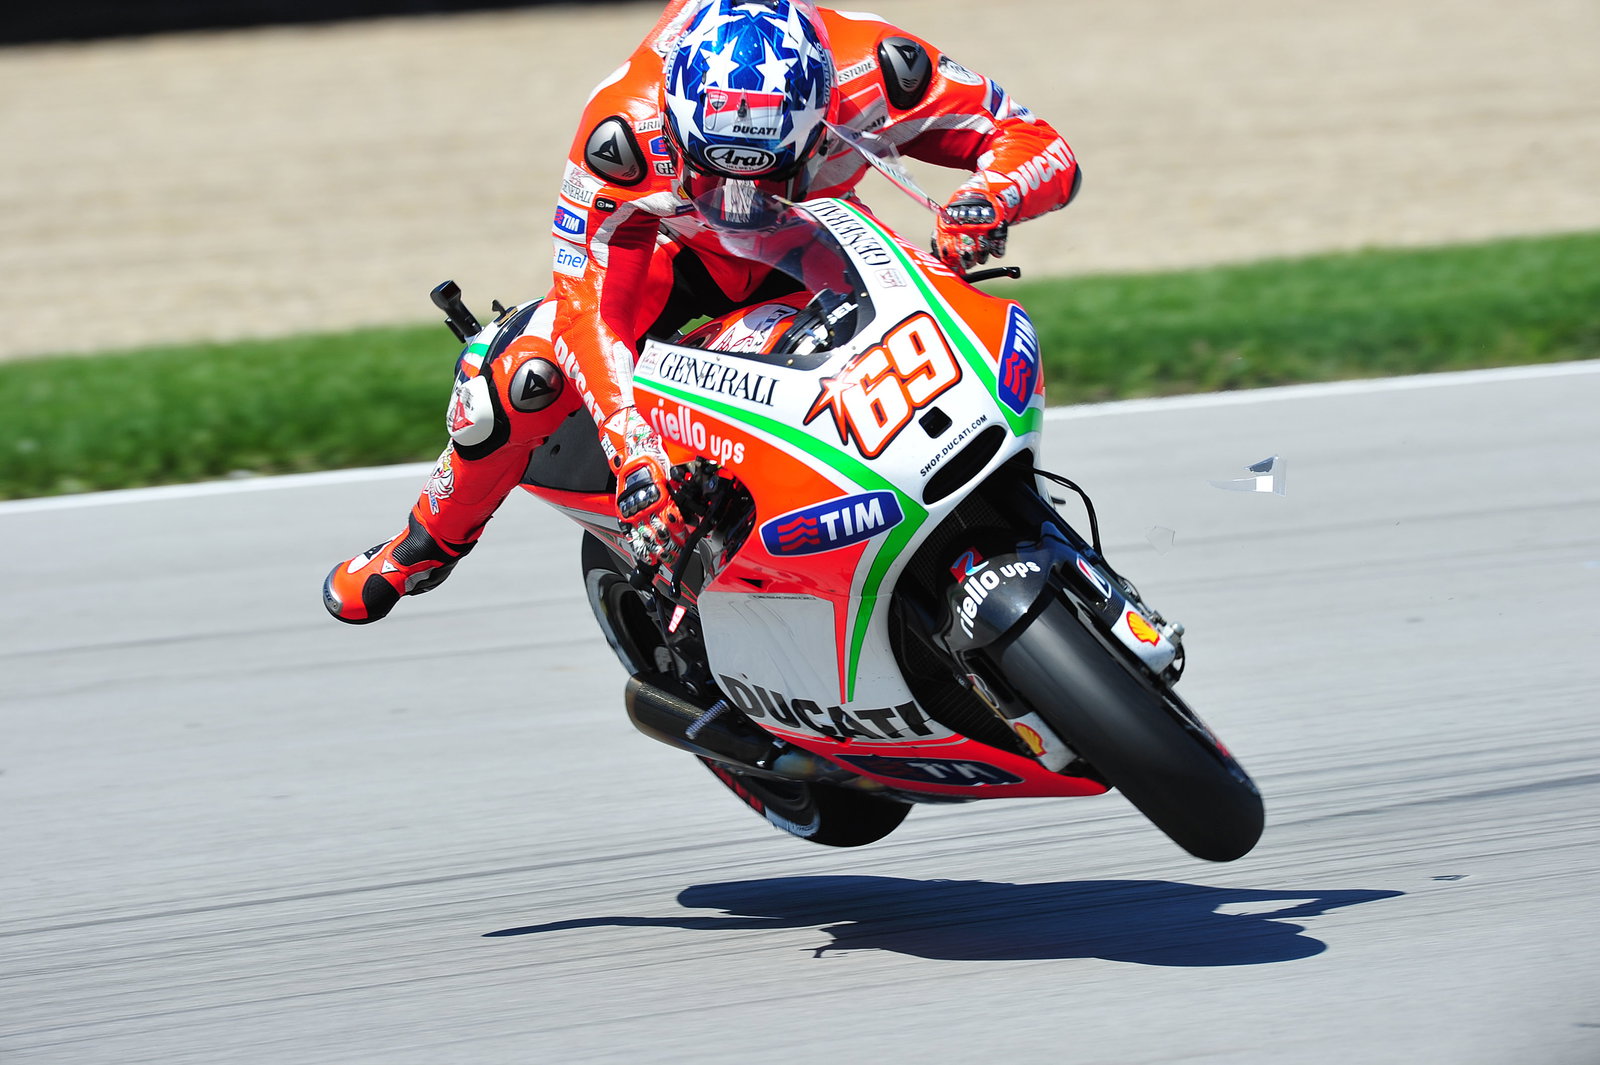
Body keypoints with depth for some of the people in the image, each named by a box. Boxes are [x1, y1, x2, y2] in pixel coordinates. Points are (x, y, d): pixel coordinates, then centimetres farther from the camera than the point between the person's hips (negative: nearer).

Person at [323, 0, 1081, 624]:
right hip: (676, 249, -1)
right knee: (519, 384, -23)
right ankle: (434, 538, 8)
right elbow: (590, 307, -36)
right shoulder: (625, 125, -39)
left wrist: (986, 201, -51)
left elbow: (1037, 146, -28)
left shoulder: (870, 69, -37)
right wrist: (635, 456, -49)